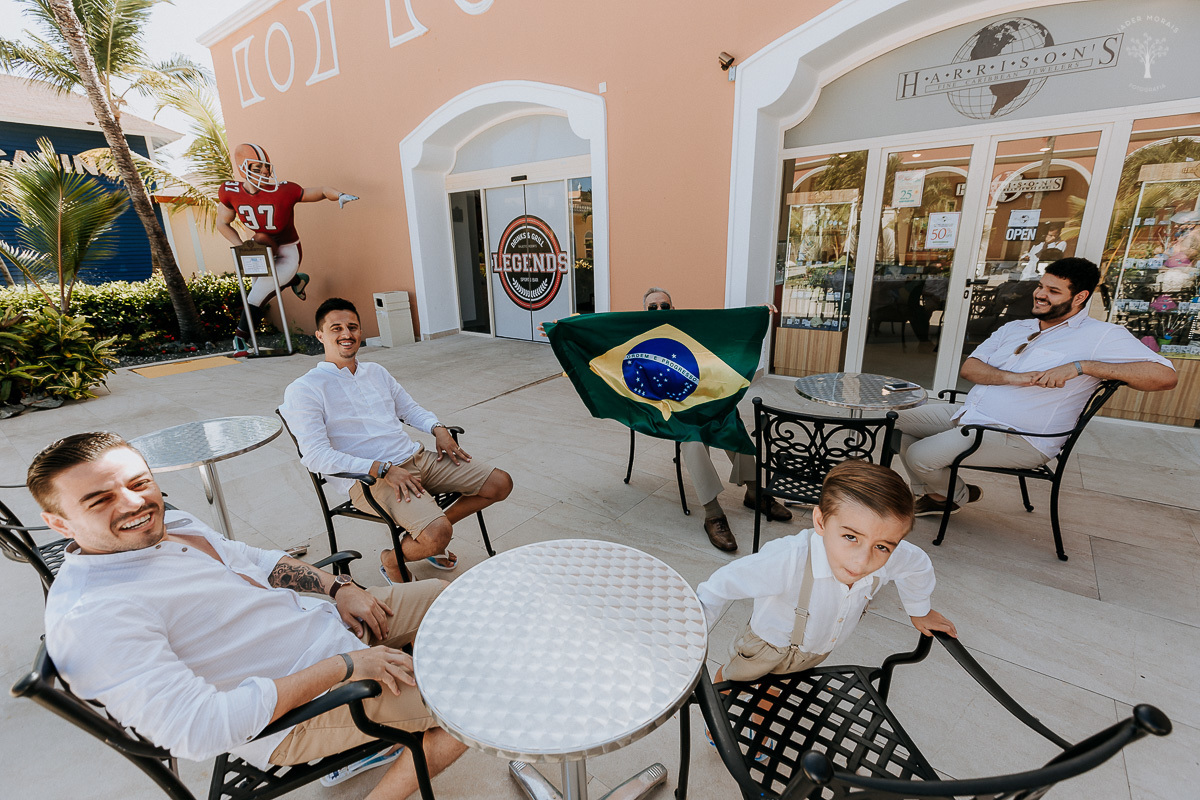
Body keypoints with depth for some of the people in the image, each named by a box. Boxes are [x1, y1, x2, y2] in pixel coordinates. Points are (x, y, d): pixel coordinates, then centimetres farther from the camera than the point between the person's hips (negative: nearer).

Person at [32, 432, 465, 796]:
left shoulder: (168, 521, 1)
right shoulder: (88, 617, -25)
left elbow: (258, 559, 16)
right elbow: (198, 730, -31)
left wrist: (339, 586, 0)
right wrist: (341, 666, -28)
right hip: (298, 714, -9)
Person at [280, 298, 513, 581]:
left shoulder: (376, 371, 19)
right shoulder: (303, 390, -3)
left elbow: (410, 408, 26)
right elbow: (317, 456, -12)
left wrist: (438, 429, 3)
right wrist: (384, 470, -21)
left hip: (417, 457, 7)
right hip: (371, 479, -7)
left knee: (500, 484, 0)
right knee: (438, 534, -30)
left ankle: (428, 531, 18)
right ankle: (392, 561, 5)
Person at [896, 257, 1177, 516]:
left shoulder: (1101, 336, -2)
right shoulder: (1014, 328, 17)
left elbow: (1165, 375, -13)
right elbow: (968, 368, 5)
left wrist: (1080, 366, -22)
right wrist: (1012, 377, -15)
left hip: (1018, 438, -8)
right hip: (968, 414, 8)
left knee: (920, 456, -23)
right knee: (898, 421, 0)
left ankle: (958, 495, 13)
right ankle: (931, 494, 14)